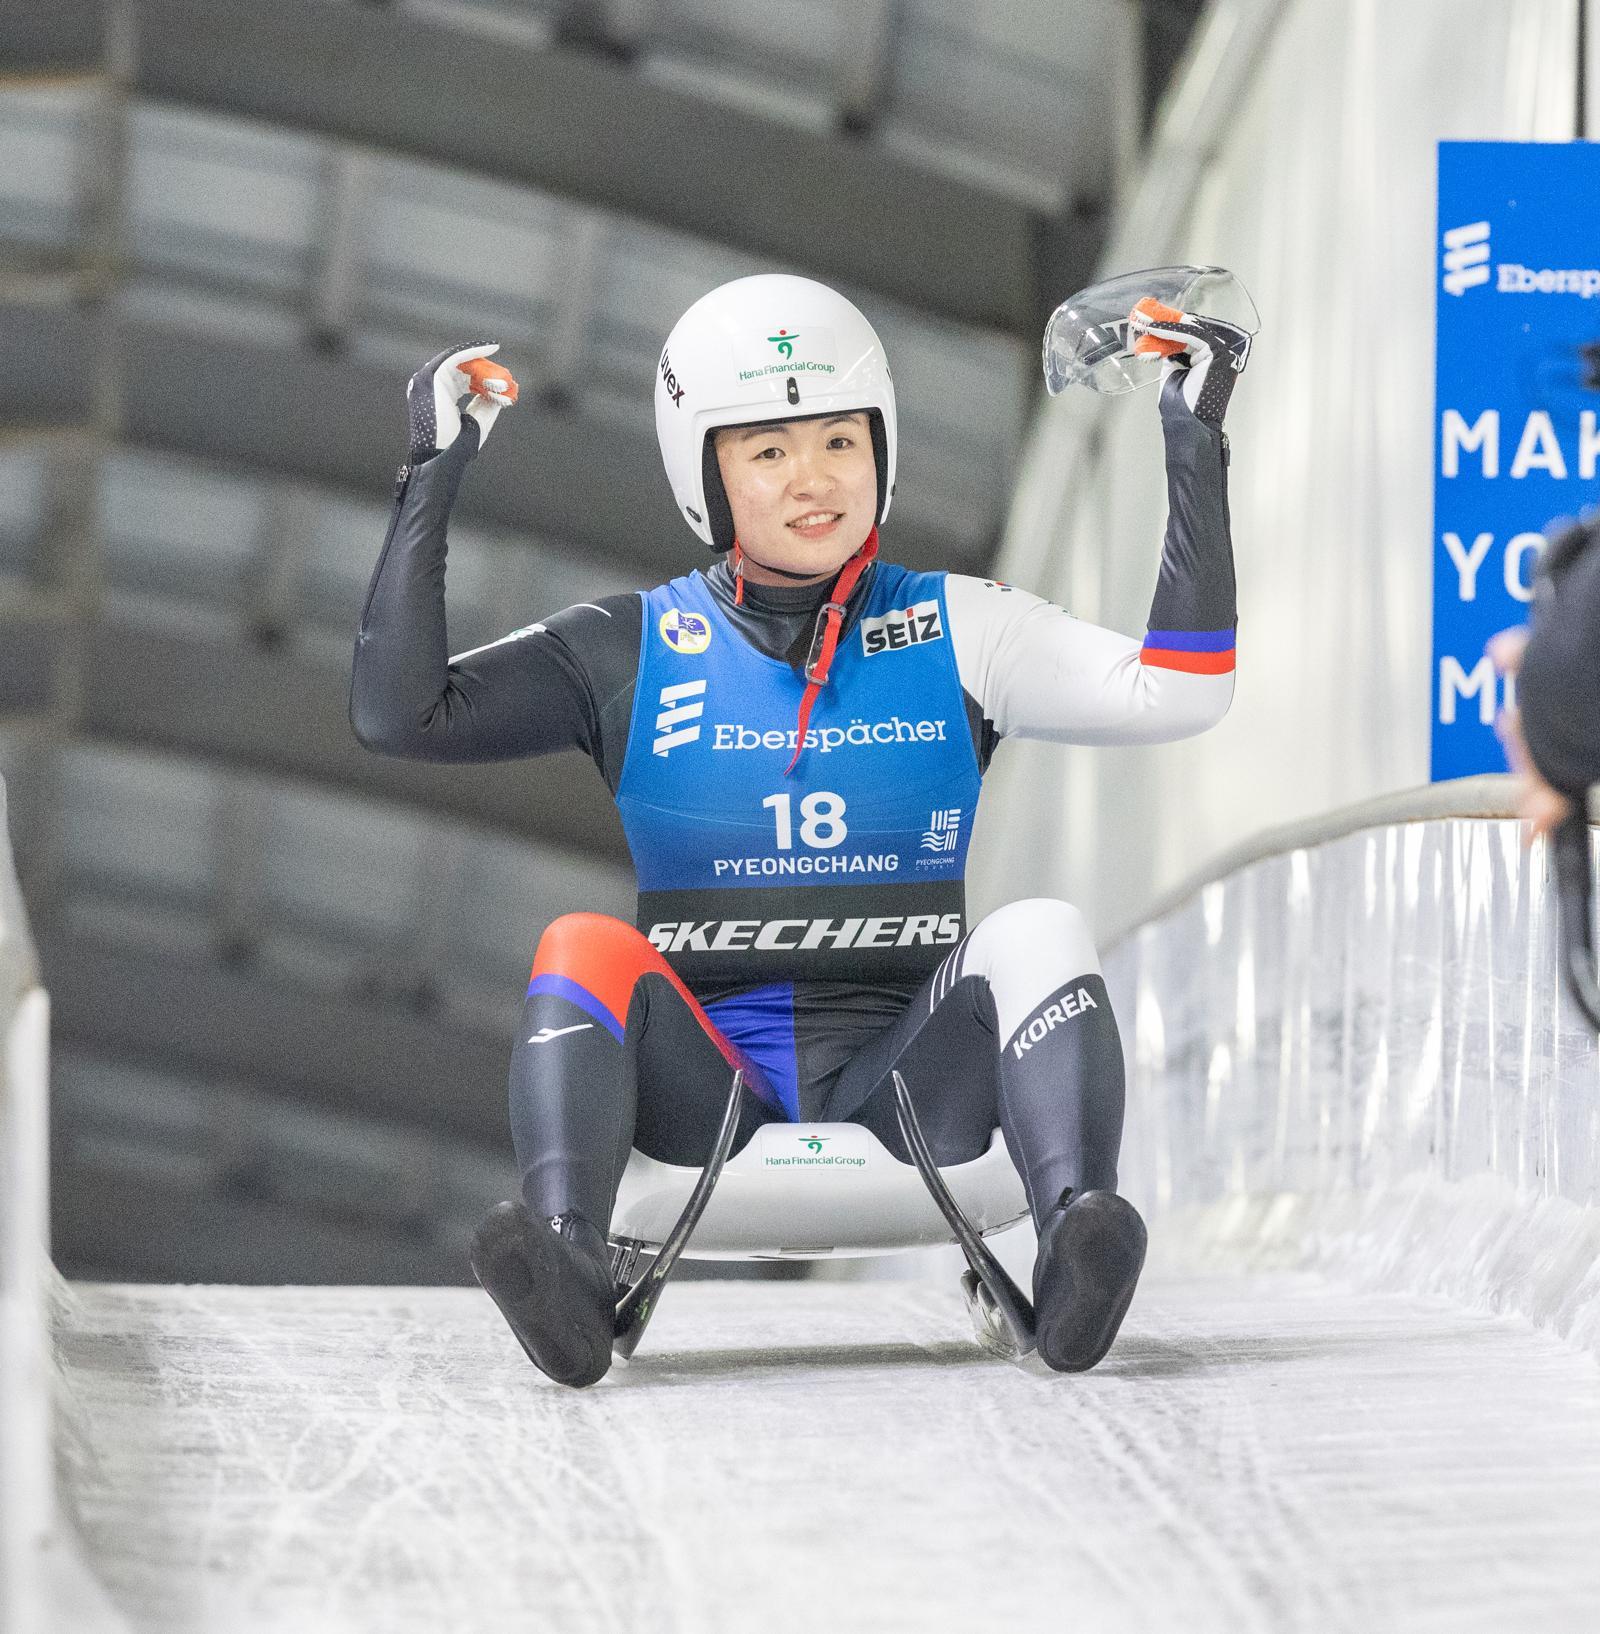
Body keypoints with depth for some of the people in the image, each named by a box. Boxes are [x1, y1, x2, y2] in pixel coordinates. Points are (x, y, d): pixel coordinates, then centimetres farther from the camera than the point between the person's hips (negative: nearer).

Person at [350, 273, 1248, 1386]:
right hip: (703, 1073, 0)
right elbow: (401, 713, 0)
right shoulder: (634, 650, 8)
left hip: (905, 1064, 0)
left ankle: (1074, 1232, -46)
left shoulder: (958, 632, 9)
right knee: (586, 950, -27)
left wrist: (1196, 450, -5)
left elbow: (1176, 689, -2)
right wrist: (433, 481, -4)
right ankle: (567, 1263, -49)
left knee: (1039, 933, -25)